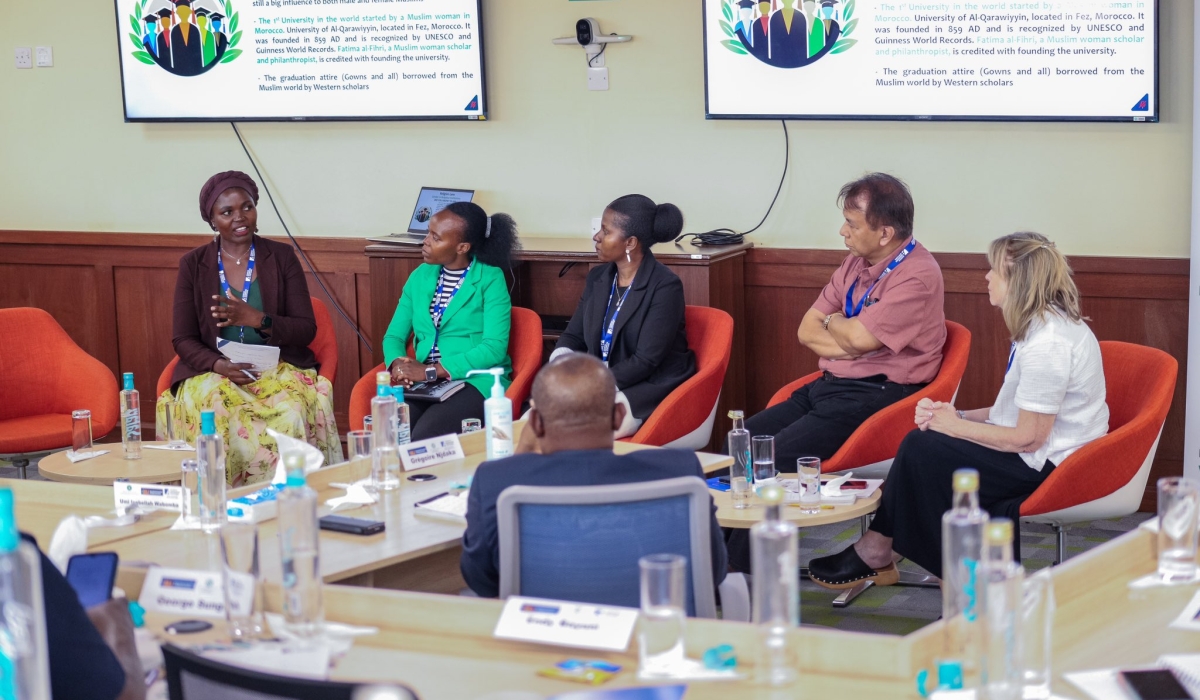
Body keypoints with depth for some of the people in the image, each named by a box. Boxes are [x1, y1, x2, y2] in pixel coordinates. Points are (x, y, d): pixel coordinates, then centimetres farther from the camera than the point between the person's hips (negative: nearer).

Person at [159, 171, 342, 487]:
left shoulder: (282, 257, 7)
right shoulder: (193, 265, 8)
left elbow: (306, 329, 2)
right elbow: (183, 339, 6)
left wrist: (257, 319, -17)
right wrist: (219, 365, -16)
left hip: (279, 368, 0)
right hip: (215, 371, 0)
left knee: (291, 414, -33)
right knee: (217, 415, -33)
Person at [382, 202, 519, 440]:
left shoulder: (490, 279, -4)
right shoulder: (420, 276, 12)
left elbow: (495, 348, -14)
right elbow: (394, 336, 13)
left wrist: (432, 370, -20)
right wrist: (398, 364, -12)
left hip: (476, 381, -4)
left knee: (424, 439, -32)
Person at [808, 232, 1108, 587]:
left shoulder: (1048, 344, -24)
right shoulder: (1042, 325, 9)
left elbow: (1027, 437, -23)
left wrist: (954, 426, -12)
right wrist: (958, 415, -1)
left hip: (1046, 466, -10)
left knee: (923, 449, -10)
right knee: (922, 442, 4)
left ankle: (875, 553, 6)